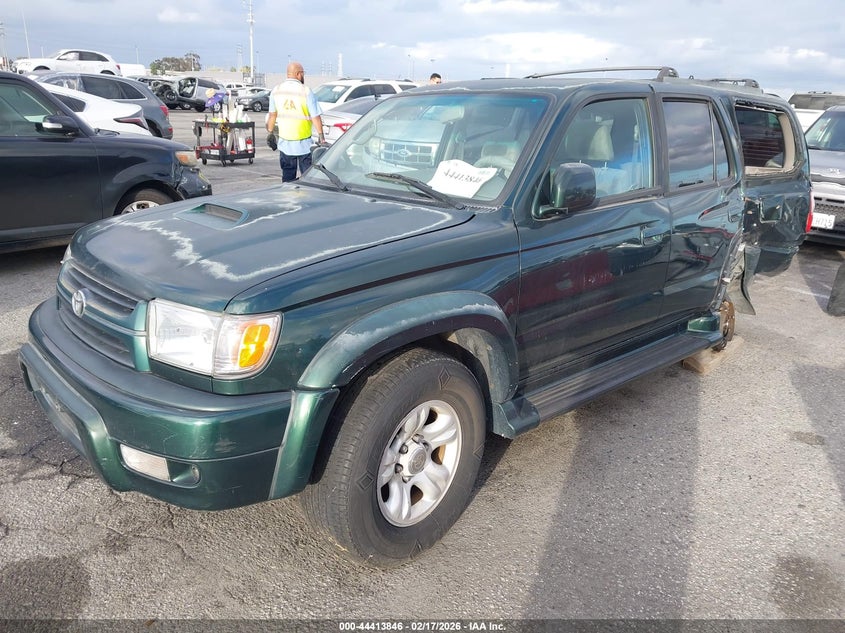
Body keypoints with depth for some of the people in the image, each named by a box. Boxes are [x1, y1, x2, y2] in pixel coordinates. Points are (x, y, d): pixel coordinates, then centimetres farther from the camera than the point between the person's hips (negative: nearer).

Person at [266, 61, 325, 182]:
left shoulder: (276, 90, 3)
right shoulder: (306, 91, -11)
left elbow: (272, 115, 9)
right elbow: (315, 117, -12)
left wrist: (270, 132, 19)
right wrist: (321, 136, -5)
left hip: (284, 142, 4)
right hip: (304, 143, -4)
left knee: (287, 176, 10)